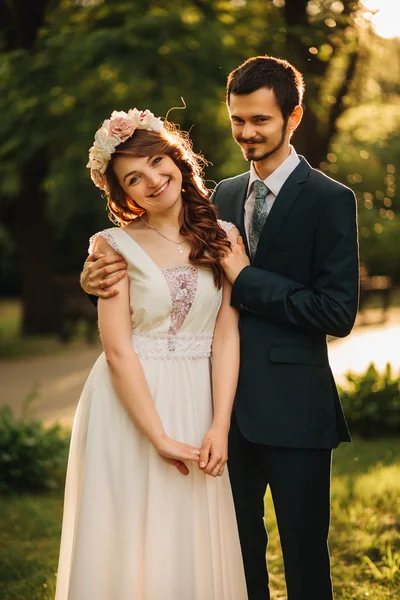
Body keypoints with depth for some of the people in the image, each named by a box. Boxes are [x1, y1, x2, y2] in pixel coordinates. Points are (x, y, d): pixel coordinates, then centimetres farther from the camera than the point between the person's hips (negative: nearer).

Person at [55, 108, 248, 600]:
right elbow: (118, 350, -10)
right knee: (130, 539, 4)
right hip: (130, 407, -2)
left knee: (195, 545, 8)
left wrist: (219, 426, -10)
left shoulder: (224, 238, 5)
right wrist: (159, 438, -15)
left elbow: (227, 336, 0)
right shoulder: (115, 246, -4)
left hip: (198, 405, 3)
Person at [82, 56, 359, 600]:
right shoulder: (223, 196, 11)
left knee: (304, 555, 5)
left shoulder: (330, 200, -8)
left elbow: (339, 313, -15)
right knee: (238, 548, 16)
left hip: (291, 409, -5)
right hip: (230, 405, 6)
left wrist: (246, 277, -15)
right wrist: (103, 275, -9)